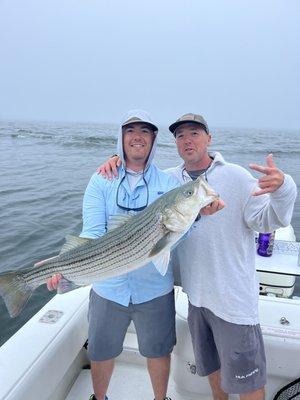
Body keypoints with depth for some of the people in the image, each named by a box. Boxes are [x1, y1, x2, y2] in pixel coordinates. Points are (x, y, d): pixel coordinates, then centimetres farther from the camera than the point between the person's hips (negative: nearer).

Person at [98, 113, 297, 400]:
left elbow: (267, 221, -18)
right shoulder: (170, 178, 1)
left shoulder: (236, 176, -12)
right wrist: (117, 160, -6)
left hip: (233, 298, -4)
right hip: (196, 294, 5)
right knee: (211, 365, 27)